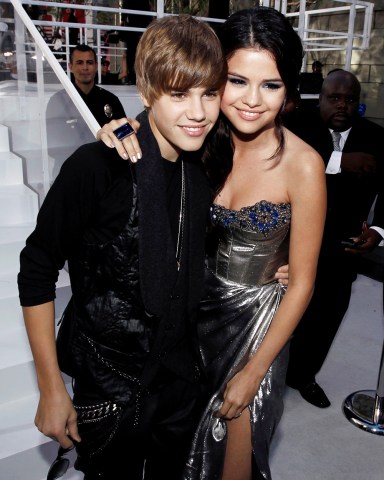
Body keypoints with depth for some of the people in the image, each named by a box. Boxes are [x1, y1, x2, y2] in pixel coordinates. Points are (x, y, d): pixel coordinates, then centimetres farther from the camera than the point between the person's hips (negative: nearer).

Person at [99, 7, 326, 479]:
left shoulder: (302, 164, -22)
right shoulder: (203, 139, -11)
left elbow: (301, 282, -15)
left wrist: (253, 373, -11)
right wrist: (125, 136, -20)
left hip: (257, 318, -3)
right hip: (199, 304, 4)